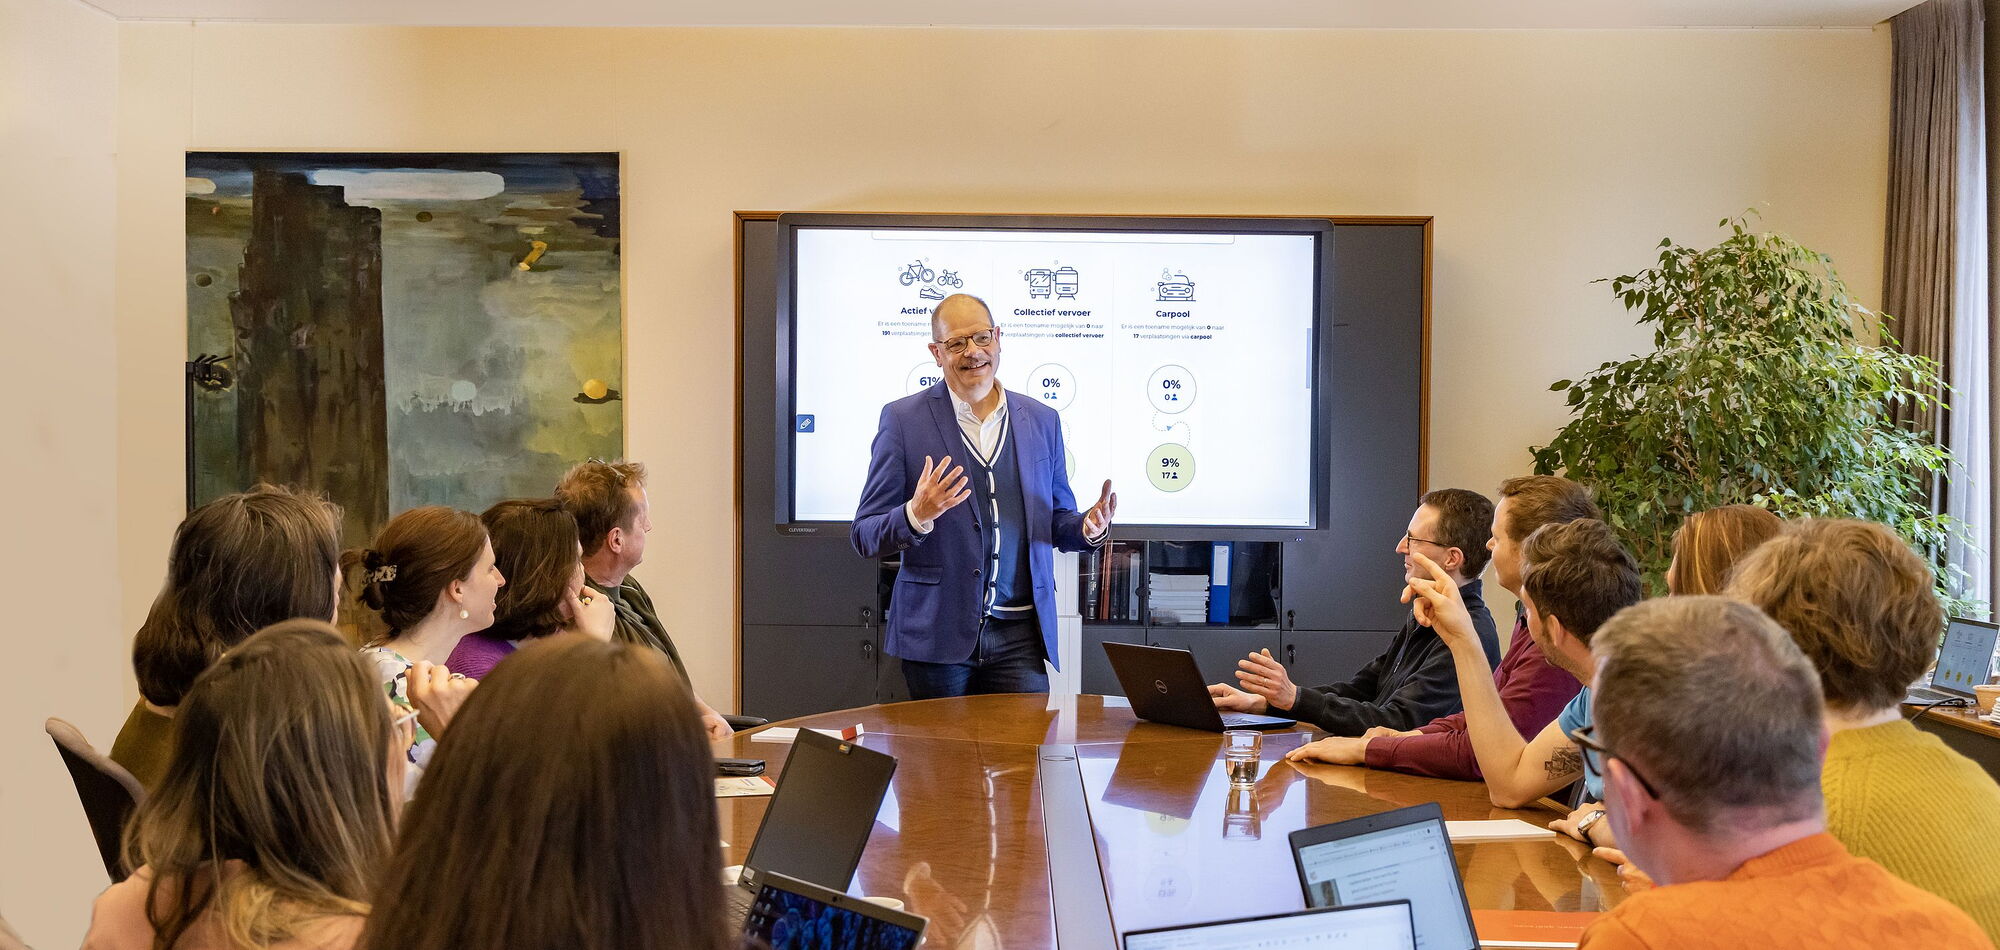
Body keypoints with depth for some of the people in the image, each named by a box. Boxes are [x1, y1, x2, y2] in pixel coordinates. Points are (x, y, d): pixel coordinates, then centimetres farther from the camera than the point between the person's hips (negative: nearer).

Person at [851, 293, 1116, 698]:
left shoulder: (1042, 420, 10)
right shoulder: (903, 419, 0)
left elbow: (1056, 522, 17)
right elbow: (865, 536, -2)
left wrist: (1089, 526, -6)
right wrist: (916, 515, -22)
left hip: (1020, 634, 2)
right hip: (937, 633, -2)